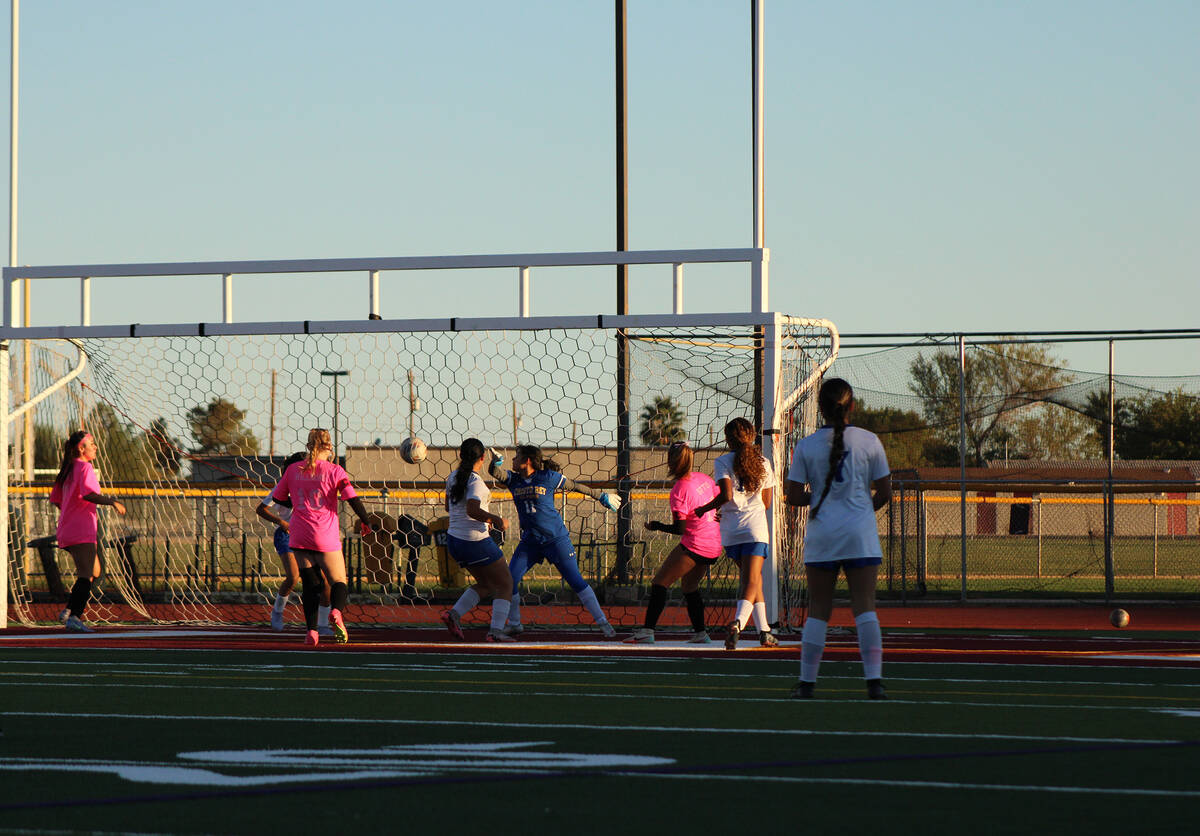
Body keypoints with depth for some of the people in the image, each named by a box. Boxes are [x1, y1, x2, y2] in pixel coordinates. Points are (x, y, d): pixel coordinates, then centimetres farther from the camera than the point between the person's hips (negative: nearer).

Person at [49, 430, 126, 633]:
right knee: (86, 575, -13)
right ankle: (74, 617, -22)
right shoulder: (84, 467, -10)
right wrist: (112, 502, -18)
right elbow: (87, 494, -27)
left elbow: (55, 499, 21)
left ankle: (69, 611, 15)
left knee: (94, 571, 20)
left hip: (67, 531, 10)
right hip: (82, 532, -10)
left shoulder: (69, 469, 17)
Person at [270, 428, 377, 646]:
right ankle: (336, 611, -24)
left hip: (299, 536, 3)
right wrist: (367, 522, 1)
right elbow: (352, 499, -11)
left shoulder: (293, 469, 6)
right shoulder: (334, 471, -4)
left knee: (310, 585, 9)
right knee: (339, 582, 7)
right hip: (325, 537, -3)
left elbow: (278, 498, 15)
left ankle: (311, 630, -5)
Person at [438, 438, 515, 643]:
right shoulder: (476, 481, -17)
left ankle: (454, 614, 4)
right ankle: (496, 630, -6)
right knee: (505, 585, 5)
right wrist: (495, 519, -23)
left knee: (486, 585, 22)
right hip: (476, 541, -8)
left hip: (454, 541, 8)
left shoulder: (452, 477, 7)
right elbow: (472, 510, -32)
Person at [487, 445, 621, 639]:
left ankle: (603, 622, -1)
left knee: (575, 580, -7)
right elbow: (495, 472, -13)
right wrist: (496, 462, -37)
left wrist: (601, 497, 13)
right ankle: (514, 624, 13)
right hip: (530, 541, 4)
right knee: (510, 580, -5)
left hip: (556, 538, -4)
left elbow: (574, 486, 3)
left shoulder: (549, 477, -8)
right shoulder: (513, 479, 3)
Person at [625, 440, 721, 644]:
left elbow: (680, 528, -14)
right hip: (714, 546, 8)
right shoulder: (704, 478, 4)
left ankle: (647, 631, -12)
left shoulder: (679, 490, -16)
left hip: (694, 546, -8)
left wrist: (657, 526, 1)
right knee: (690, 586, 22)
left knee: (659, 583, -3)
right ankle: (700, 633, 19)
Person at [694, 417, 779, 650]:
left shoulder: (723, 462, -1)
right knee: (751, 581, -7)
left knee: (751, 578, 17)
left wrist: (704, 509, 2)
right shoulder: (763, 463, 9)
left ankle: (764, 630, 19)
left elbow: (727, 495, -14)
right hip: (755, 529, 0)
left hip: (730, 532, 0)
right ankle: (738, 622, -32)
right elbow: (766, 502, 12)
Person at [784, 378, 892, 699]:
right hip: (861, 534, 0)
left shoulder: (805, 446, -1)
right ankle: (874, 680, -9)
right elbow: (884, 492, 4)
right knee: (865, 607, -2)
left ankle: (807, 681, 9)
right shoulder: (869, 441, 0)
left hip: (821, 534, 1)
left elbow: (793, 496, -1)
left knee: (818, 610, 7)